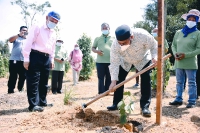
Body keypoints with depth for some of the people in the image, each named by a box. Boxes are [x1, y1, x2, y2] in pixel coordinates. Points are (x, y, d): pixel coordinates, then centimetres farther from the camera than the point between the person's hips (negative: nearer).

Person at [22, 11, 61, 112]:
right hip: (35, 56, -7)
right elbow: (28, 43, -11)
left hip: (47, 58, 8)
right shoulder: (37, 28, -5)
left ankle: (42, 102, 23)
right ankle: (33, 104, -1)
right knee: (33, 81, -5)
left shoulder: (53, 33, 17)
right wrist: (26, 58, -16)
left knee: (44, 82, 13)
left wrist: (52, 59, 19)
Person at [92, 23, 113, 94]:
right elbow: (93, 48, 12)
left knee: (109, 78, 6)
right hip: (100, 62, -1)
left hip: (110, 62, 1)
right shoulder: (97, 38, 11)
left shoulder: (113, 38, 11)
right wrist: (97, 51, -10)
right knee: (101, 78, 1)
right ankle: (101, 93, 5)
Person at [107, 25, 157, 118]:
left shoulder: (142, 35, -40)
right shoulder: (115, 45, -35)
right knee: (119, 80, -2)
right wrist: (113, 81, -35)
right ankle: (116, 104, 13)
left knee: (146, 81, -14)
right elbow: (114, 63, -29)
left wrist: (154, 57, -40)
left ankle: (145, 107, -8)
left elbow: (153, 45, -21)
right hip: (125, 61, 2)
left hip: (143, 59, -1)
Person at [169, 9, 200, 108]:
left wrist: (186, 55, -16)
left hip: (190, 63, -4)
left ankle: (192, 101, 9)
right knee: (179, 82, 12)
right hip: (178, 62, 5)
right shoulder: (179, 32, 11)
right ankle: (178, 99, 22)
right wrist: (175, 54, -6)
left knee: (191, 83, 2)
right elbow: (173, 45, 14)